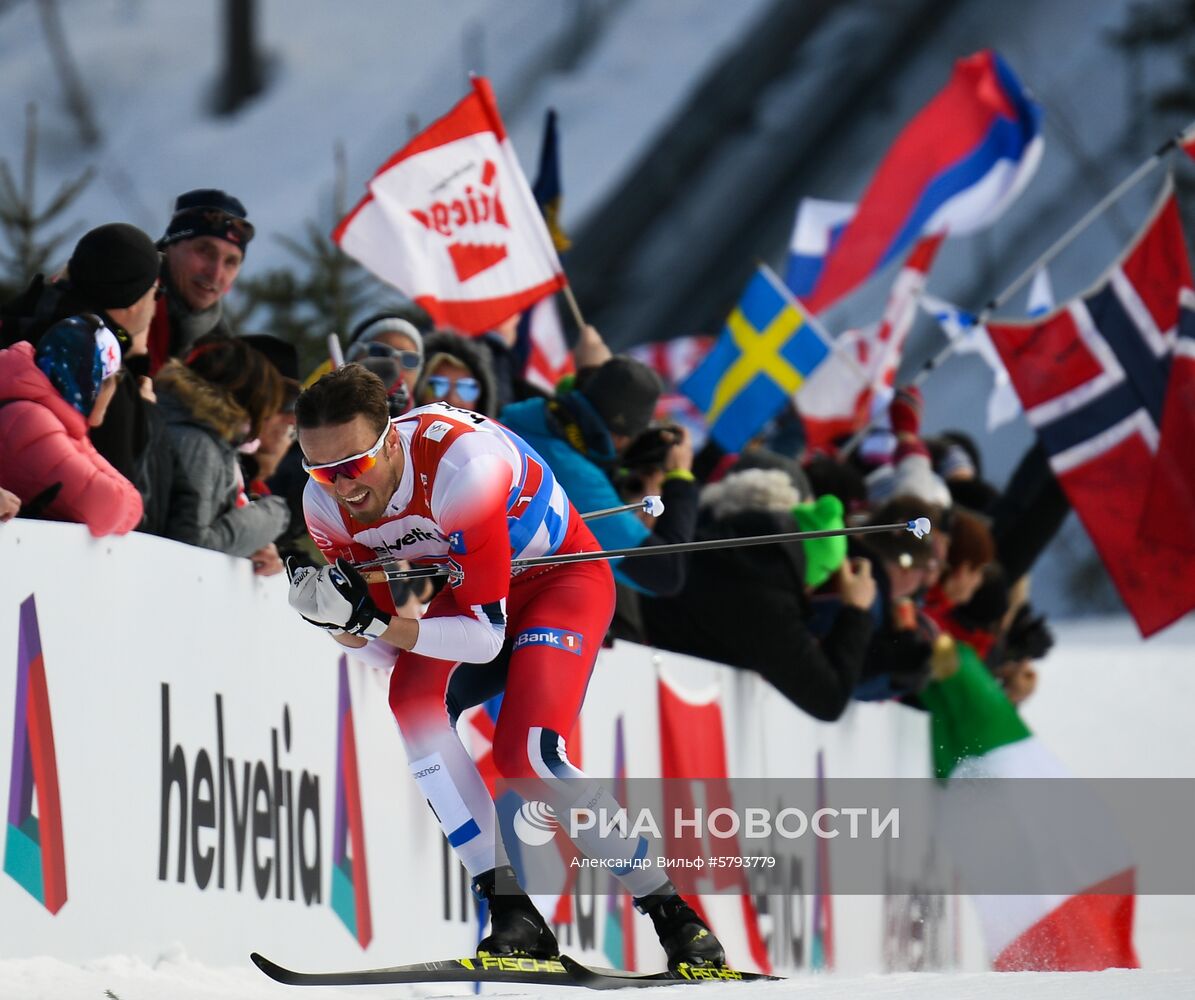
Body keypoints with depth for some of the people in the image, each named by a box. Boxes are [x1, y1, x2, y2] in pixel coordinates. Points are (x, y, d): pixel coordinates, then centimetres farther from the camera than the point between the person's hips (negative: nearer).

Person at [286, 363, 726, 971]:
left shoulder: (462, 468, -38)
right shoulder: (326, 506, -17)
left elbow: (485, 637, -34)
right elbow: (382, 643, -8)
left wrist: (374, 623, -42)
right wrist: (339, 615, -29)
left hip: (565, 579, -6)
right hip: (476, 584, 6)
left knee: (526, 755, -24)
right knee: (411, 699, -25)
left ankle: (674, 916, -7)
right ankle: (509, 911, -23)